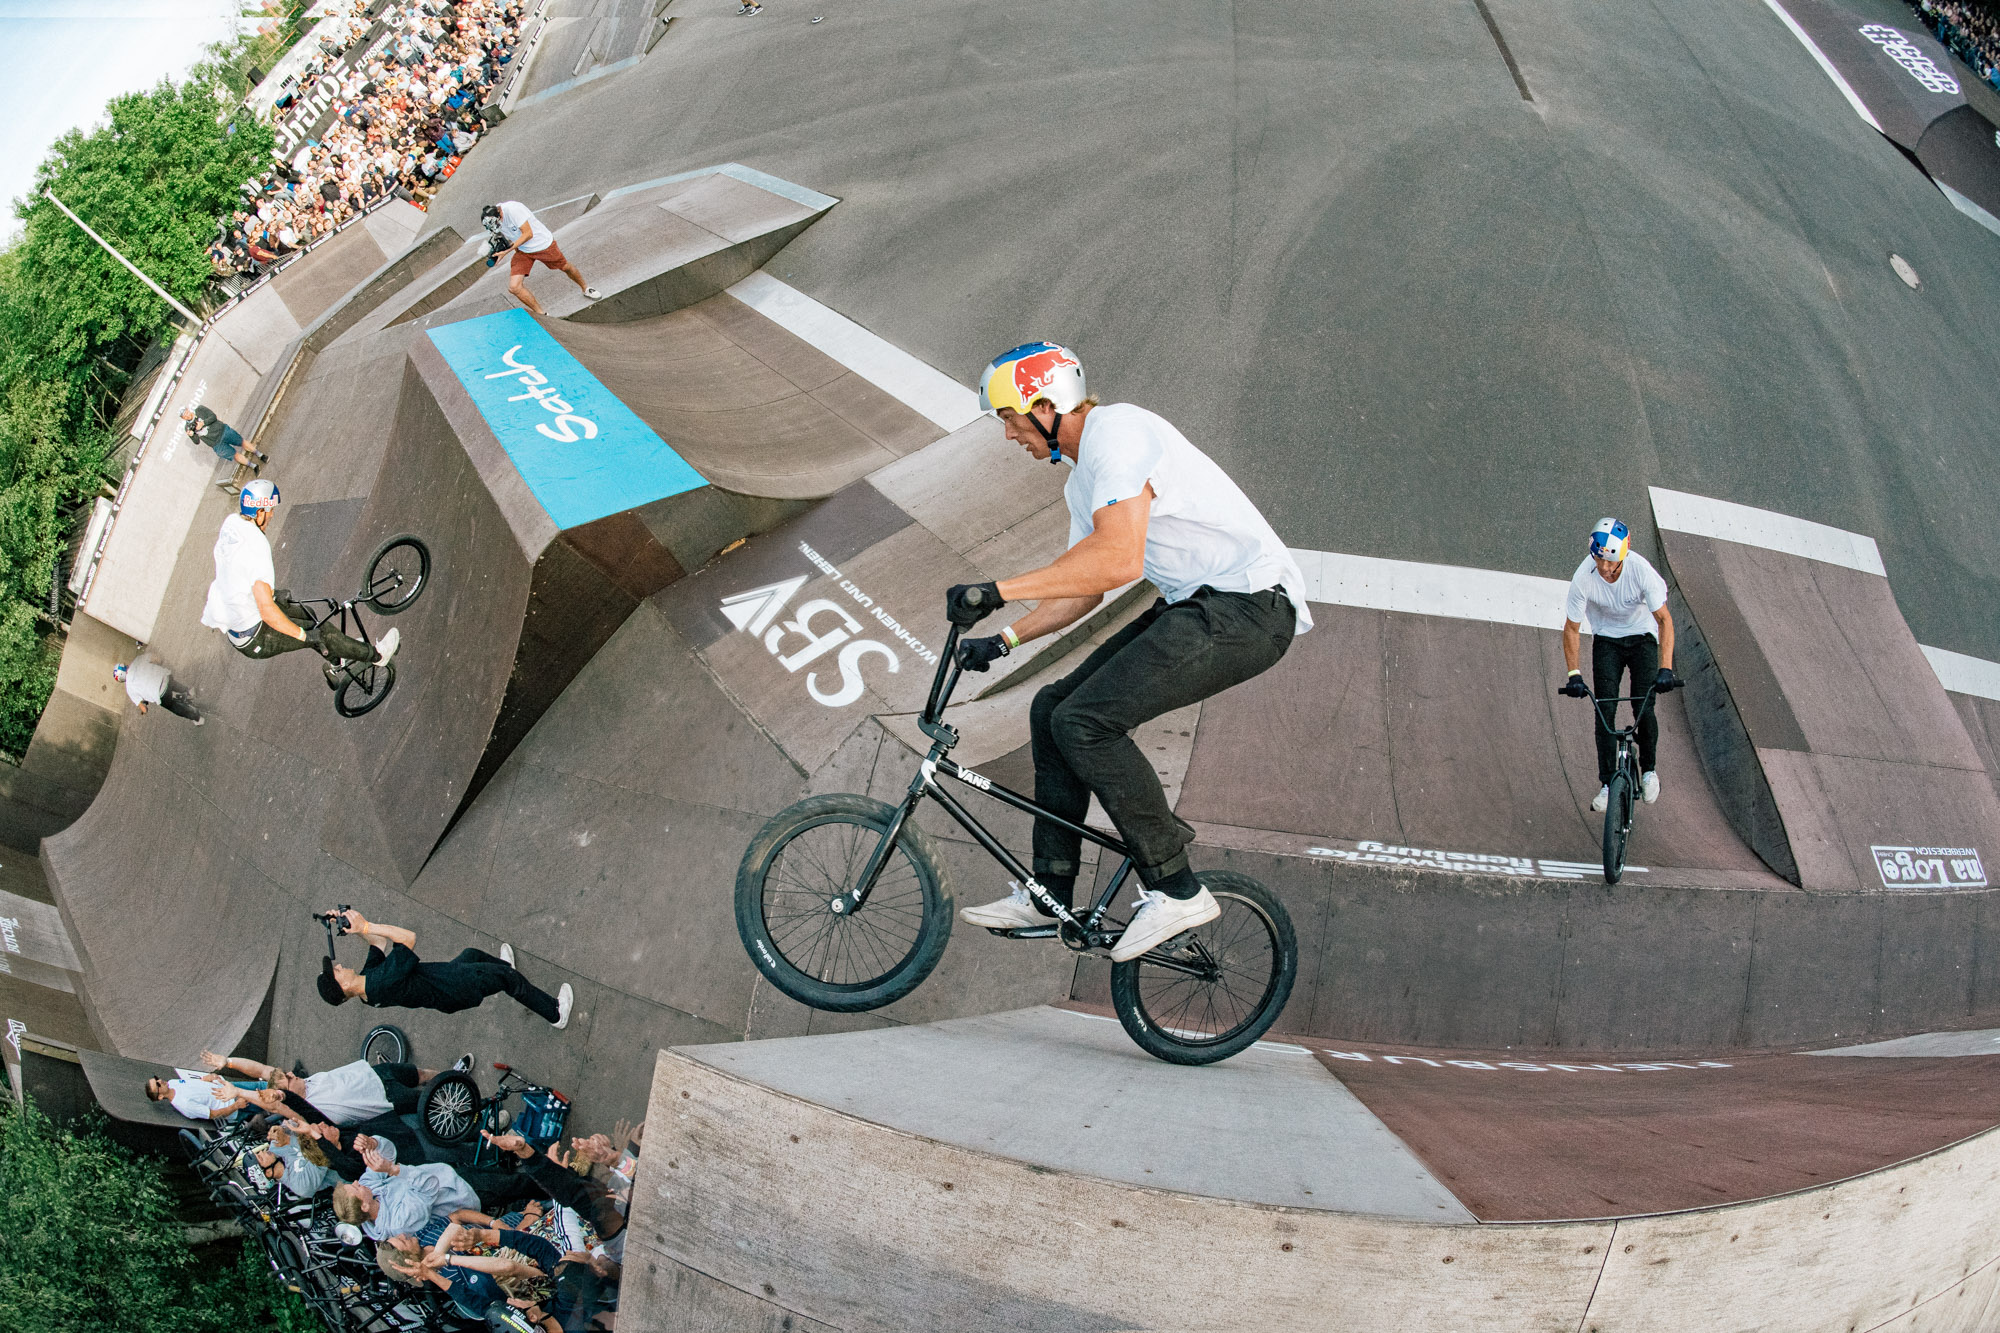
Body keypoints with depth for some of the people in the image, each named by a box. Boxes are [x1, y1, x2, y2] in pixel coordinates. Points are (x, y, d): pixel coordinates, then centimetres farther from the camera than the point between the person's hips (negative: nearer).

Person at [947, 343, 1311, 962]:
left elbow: (1116, 560, -28)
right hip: (1195, 608, 10)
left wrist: (994, 591, -26)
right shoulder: (1082, 479, 17)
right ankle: (1048, 895, 15)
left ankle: (1175, 889, -8)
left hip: (1248, 608, -10)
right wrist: (1004, 640, 18)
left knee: (1083, 721, -20)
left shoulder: (1116, 431, -15)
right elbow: (1083, 591, 26)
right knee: (1054, 709, 7)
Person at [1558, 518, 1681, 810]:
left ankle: (1649, 770, 14)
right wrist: (1573, 674, -20)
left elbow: (1664, 619, -22)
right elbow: (1572, 628, -14)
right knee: (1605, 712, -9)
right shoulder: (1583, 578, -26)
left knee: (1644, 708, -11)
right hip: (1606, 640, 1)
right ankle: (1607, 783, 1)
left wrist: (1666, 668, -30)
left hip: (1642, 636, -1)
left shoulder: (1640, 570, -29)